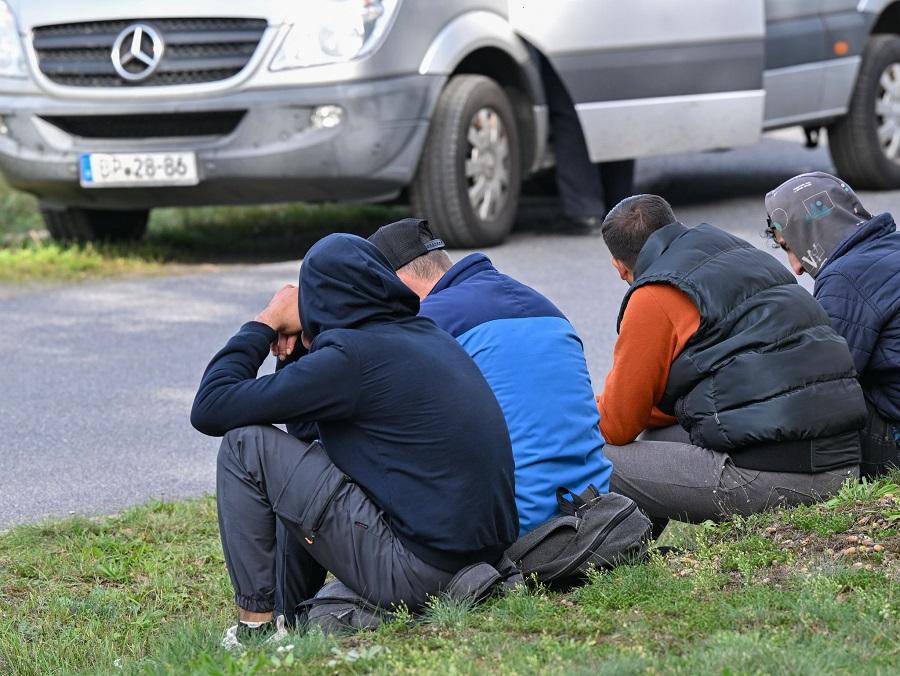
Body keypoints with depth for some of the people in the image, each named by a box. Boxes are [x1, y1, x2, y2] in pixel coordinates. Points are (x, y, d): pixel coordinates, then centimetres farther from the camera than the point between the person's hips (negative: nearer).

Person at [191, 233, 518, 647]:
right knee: (311, 457, 27)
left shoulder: (353, 355, -12)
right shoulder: (426, 335, 14)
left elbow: (209, 410, -9)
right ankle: (284, 613, 28)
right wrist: (299, 352, 13)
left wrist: (264, 324, 3)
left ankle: (257, 627, 2)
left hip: (417, 573, -9)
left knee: (245, 445, -4)